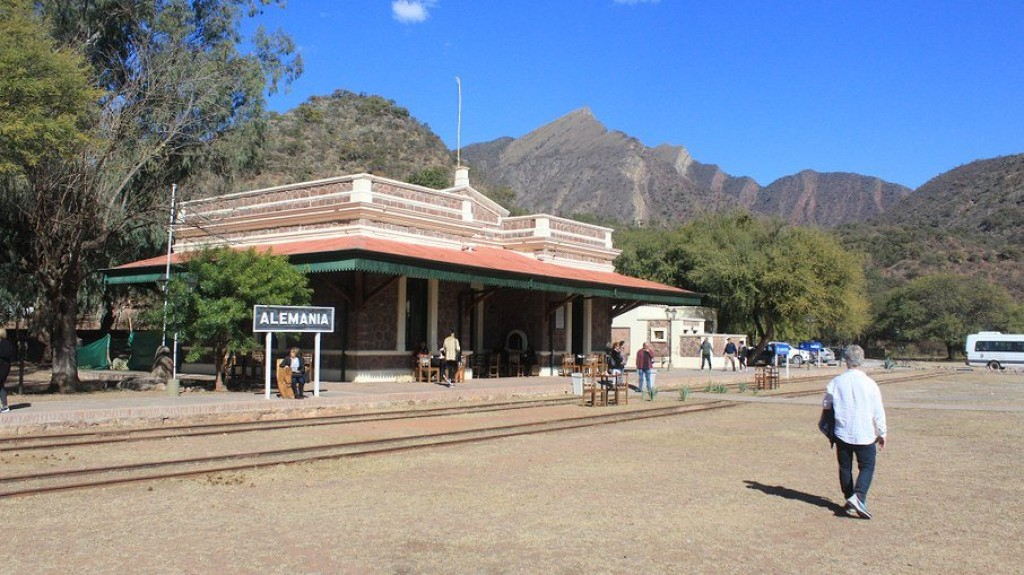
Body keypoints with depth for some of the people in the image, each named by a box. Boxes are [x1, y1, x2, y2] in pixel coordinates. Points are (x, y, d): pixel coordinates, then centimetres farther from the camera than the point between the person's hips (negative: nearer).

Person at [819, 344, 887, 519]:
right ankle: (858, 496, -16)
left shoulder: (836, 382, -3)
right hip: (865, 435, -2)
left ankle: (850, 502, 16)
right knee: (867, 467, 5)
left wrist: (822, 422, 30)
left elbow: (826, 405, 10)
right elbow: (878, 412, -4)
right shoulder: (869, 383, -8)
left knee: (845, 468, 13)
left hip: (842, 433, 2)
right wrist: (882, 433, 9)